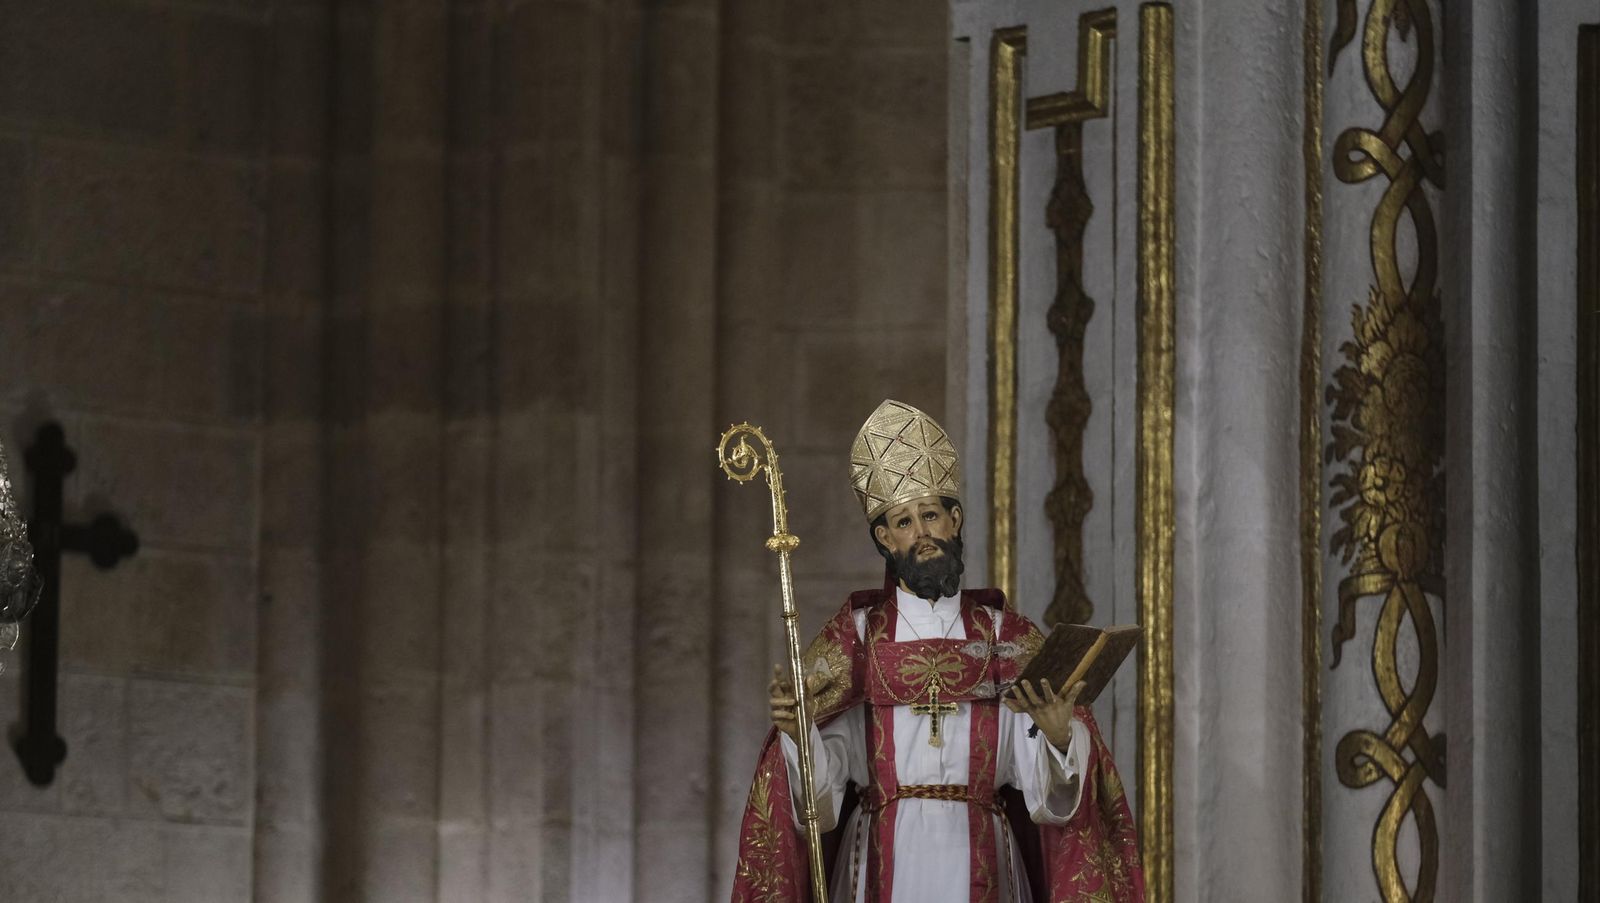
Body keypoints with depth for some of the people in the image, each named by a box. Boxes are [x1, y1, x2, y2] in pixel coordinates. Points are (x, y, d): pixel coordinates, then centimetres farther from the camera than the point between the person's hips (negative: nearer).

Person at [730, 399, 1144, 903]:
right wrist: (796, 728, -24)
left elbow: (1046, 783, -5)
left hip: (981, 861, 0)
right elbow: (822, 782, -5)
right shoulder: (854, 636, 5)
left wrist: (1058, 733, -25)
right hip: (883, 861, 0)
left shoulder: (1005, 636, 6)